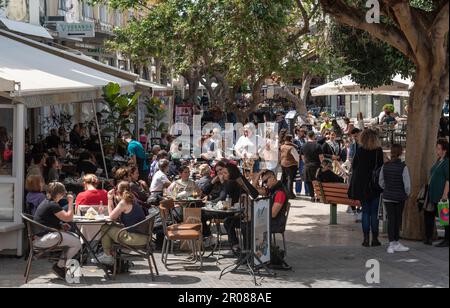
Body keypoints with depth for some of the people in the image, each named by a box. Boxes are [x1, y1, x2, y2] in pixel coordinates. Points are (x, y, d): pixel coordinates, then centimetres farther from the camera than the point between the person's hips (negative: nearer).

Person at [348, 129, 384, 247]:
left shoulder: (359, 151, -4)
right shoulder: (378, 151, -9)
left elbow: (353, 167, 1)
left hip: (361, 185, 2)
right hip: (375, 186, -2)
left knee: (365, 212, 9)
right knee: (374, 212, 5)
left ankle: (366, 238, 5)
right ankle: (374, 238, 6)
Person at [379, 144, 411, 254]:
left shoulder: (385, 166, -3)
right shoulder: (403, 167, -15)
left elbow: (381, 182, 4)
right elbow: (407, 184, -14)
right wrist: (407, 194, 3)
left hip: (387, 196, 2)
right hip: (400, 197, -2)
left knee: (391, 219, 4)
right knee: (398, 220, 11)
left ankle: (392, 244, 1)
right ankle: (396, 243, 21)